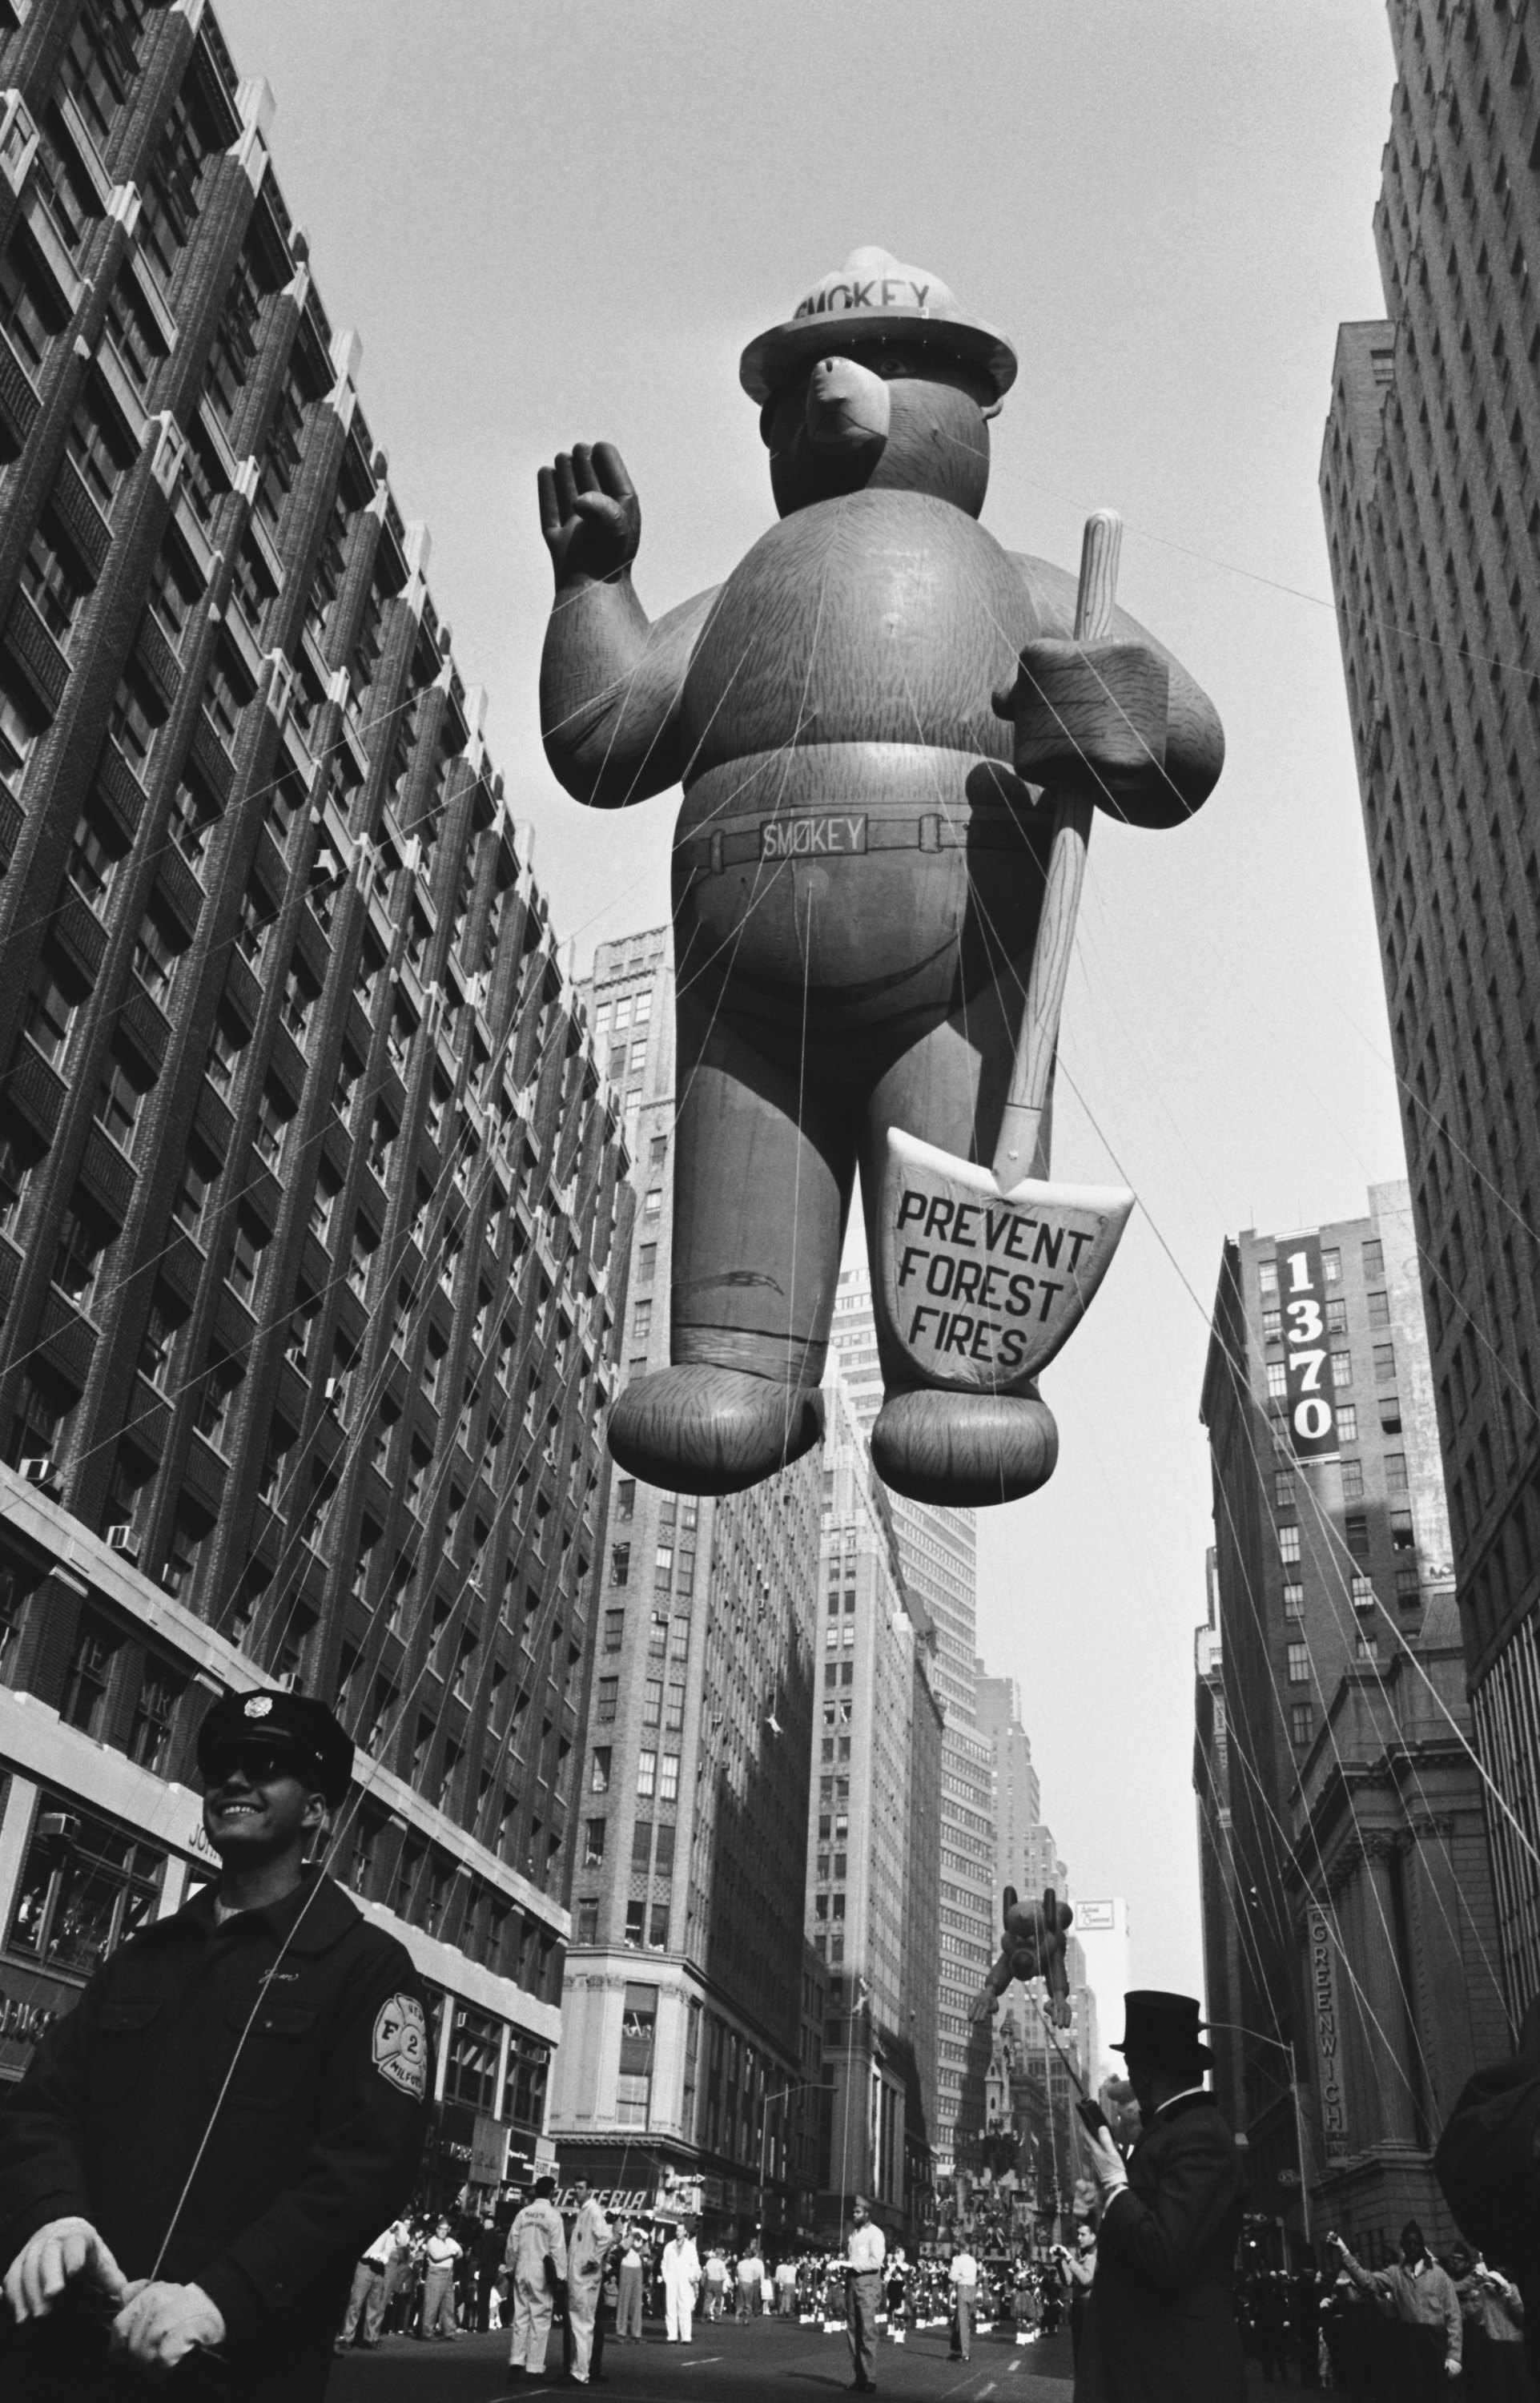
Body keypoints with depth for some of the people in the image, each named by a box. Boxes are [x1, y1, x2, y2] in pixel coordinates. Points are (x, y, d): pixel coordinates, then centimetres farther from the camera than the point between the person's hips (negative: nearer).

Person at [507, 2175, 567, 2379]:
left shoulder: (523, 2213, 5)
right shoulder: (553, 2215, -9)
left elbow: (512, 2244, 8)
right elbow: (557, 2248, -11)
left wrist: (510, 2269, 17)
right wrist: (559, 2276, -6)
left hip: (522, 2272, 5)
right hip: (542, 2274, -5)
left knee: (521, 2316, 13)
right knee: (540, 2320, 1)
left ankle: (516, 2361, 11)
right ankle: (534, 2367, 1)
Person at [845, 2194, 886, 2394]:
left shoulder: (875, 2234, -4)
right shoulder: (853, 2233, 18)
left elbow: (876, 2261, -14)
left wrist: (853, 2265, -17)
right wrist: (843, 2265, 5)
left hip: (868, 2282, -7)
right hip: (852, 2282, 7)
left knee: (867, 2331, -9)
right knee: (852, 2330, 5)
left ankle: (869, 2379, -8)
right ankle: (859, 2376, 10)